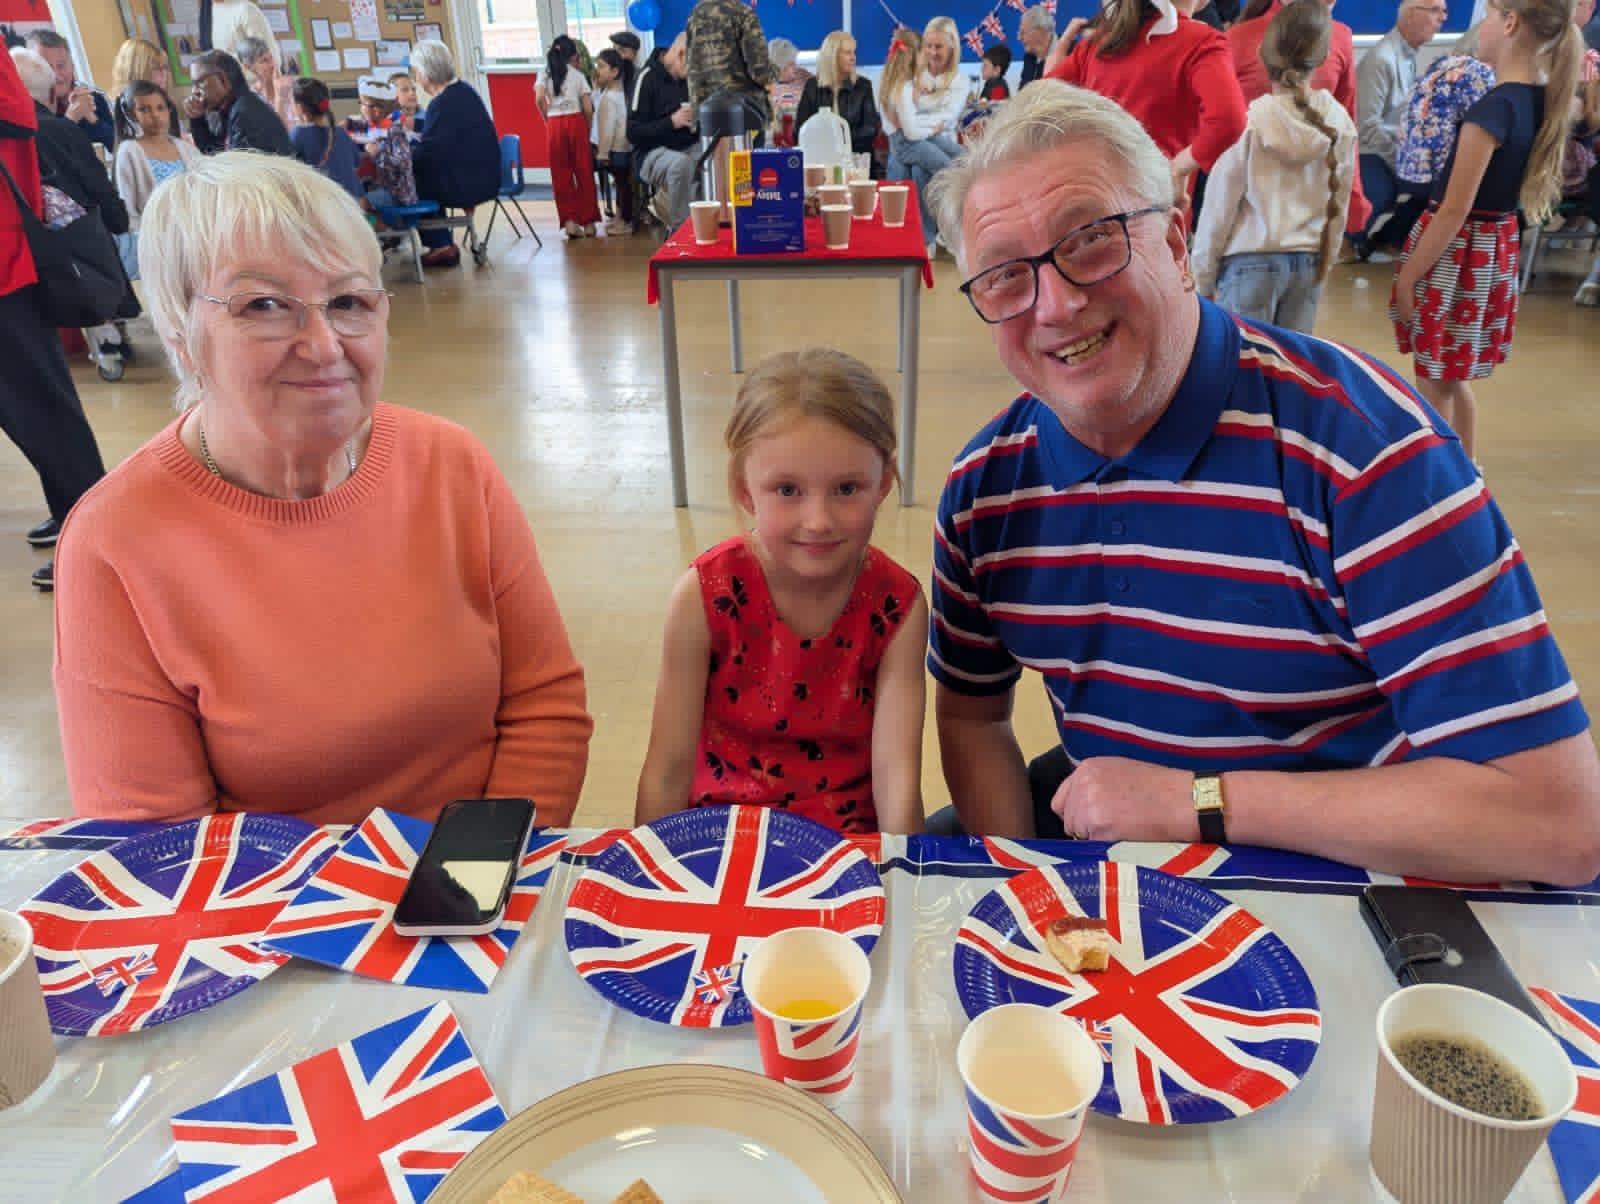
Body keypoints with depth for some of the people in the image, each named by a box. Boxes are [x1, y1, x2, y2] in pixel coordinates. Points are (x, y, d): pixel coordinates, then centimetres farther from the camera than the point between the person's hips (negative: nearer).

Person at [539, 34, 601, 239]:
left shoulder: (544, 74, 7)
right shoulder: (577, 75, 5)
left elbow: (539, 99, -7)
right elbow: (588, 108, 0)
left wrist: (548, 120, 5)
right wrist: (588, 129, 12)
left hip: (555, 125, 1)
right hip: (576, 122, -1)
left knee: (561, 175, 6)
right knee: (584, 172, 6)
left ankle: (569, 221, 1)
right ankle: (588, 221, 8)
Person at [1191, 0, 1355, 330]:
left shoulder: (1249, 121, -11)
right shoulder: (1340, 123, 1)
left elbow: (1220, 207, -7)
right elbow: (1338, 206, 9)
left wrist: (1203, 276, 2)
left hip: (1251, 263, -4)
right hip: (1309, 263, 4)